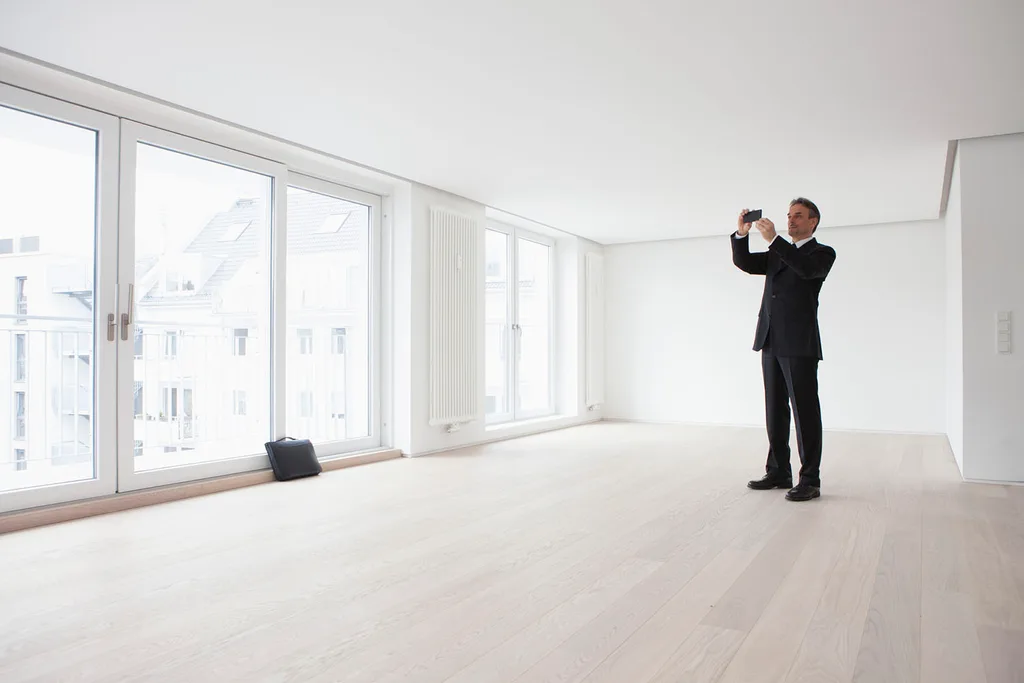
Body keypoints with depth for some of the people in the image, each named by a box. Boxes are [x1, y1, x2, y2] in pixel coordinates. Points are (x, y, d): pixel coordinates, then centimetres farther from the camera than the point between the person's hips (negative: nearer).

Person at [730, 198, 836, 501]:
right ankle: (779, 472, 17)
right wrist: (742, 233, -6)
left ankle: (810, 480, -1)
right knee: (775, 410, 9)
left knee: (804, 410, -5)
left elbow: (807, 269, -18)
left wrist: (773, 239, -23)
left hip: (800, 343, -6)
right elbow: (743, 262, 10)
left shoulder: (823, 253, 3)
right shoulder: (776, 255, 22)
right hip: (771, 341, 7)